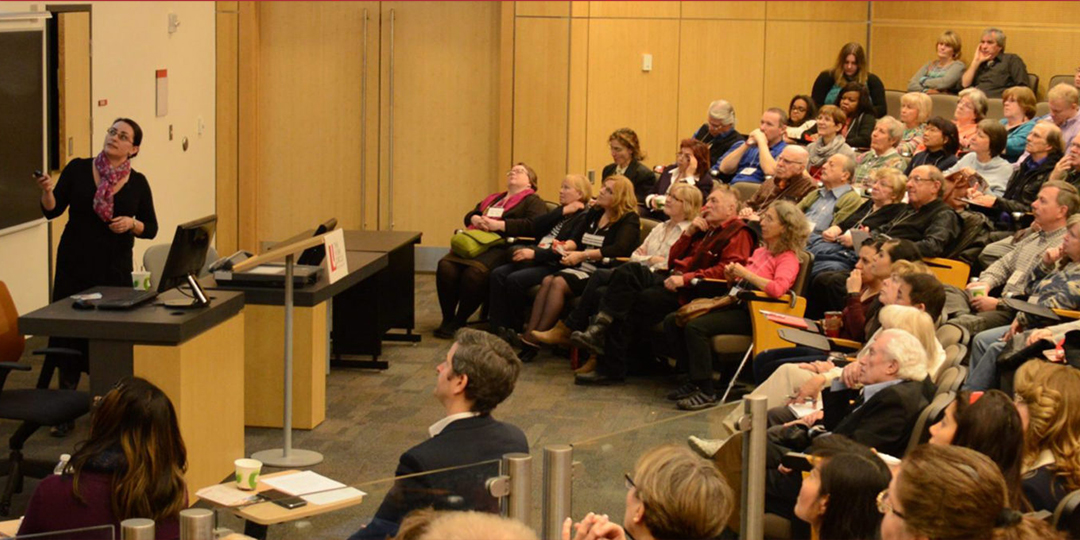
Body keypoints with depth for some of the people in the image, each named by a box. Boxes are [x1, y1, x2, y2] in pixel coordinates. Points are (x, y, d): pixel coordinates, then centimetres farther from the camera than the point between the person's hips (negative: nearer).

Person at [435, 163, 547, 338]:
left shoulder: (533, 201, 10)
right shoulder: (493, 199, 33)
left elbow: (535, 225, -9)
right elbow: (468, 216, 34)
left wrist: (500, 224, -13)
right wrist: (475, 219, 8)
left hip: (502, 247, -6)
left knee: (475, 272, -36)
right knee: (445, 266, -24)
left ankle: (459, 322, -20)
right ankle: (447, 319, -14)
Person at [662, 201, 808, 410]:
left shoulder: (787, 258, -6)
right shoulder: (760, 252, 19)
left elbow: (777, 289, -25)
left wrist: (745, 273, -18)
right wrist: (732, 277, 5)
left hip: (752, 314, -9)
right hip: (735, 304, 9)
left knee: (696, 326, -29)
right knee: (672, 322, -2)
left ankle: (706, 392, -21)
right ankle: (695, 379, 5)